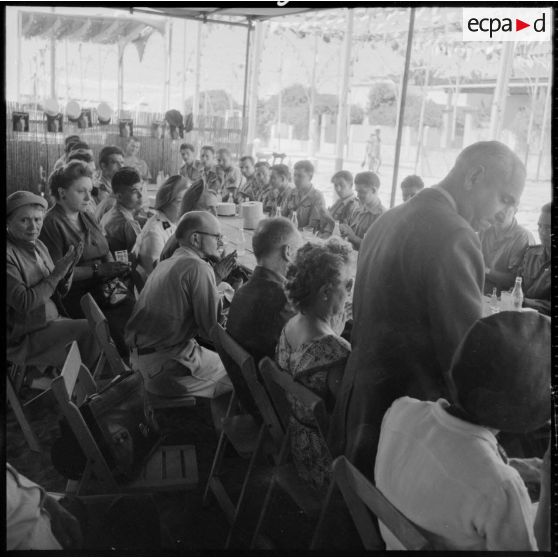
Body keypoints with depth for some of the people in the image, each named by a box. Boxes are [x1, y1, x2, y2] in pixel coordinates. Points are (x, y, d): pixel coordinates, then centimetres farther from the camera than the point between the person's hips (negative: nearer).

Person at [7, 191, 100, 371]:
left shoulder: (39, 246, 6)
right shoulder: (9, 254, -19)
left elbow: (59, 291, 9)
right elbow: (23, 303, -25)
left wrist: (67, 269, -11)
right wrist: (56, 274, -21)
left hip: (50, 321, 8)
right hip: (23, 339, -7)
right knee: (88, 329, -17)